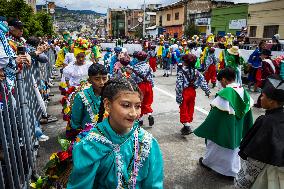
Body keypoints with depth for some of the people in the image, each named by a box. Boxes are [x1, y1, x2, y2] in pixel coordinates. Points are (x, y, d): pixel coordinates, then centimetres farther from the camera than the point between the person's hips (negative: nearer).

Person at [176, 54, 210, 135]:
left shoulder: (181, 71, -15)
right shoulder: (196, 71, 1)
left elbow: (179, 85, -19)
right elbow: (202, 80, 0)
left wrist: (178, 96, -16)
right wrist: (207, 91, 5)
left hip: (185, 92, -6)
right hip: (192, 91, 6)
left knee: (183, 110, 4)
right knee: (190, 109, 15)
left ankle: (187, 126, -4)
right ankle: (187, 125, 27)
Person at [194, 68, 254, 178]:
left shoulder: (224, 93, -27)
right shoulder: (243, 91, -4)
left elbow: (215, 114, -25)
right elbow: (248, 109, 6)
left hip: (222, 129, -6)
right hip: (237, 129, 6)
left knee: (216, 145, 17)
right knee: (233, 146, 22)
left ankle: (207, 162, 40)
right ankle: (232, 169, 36)